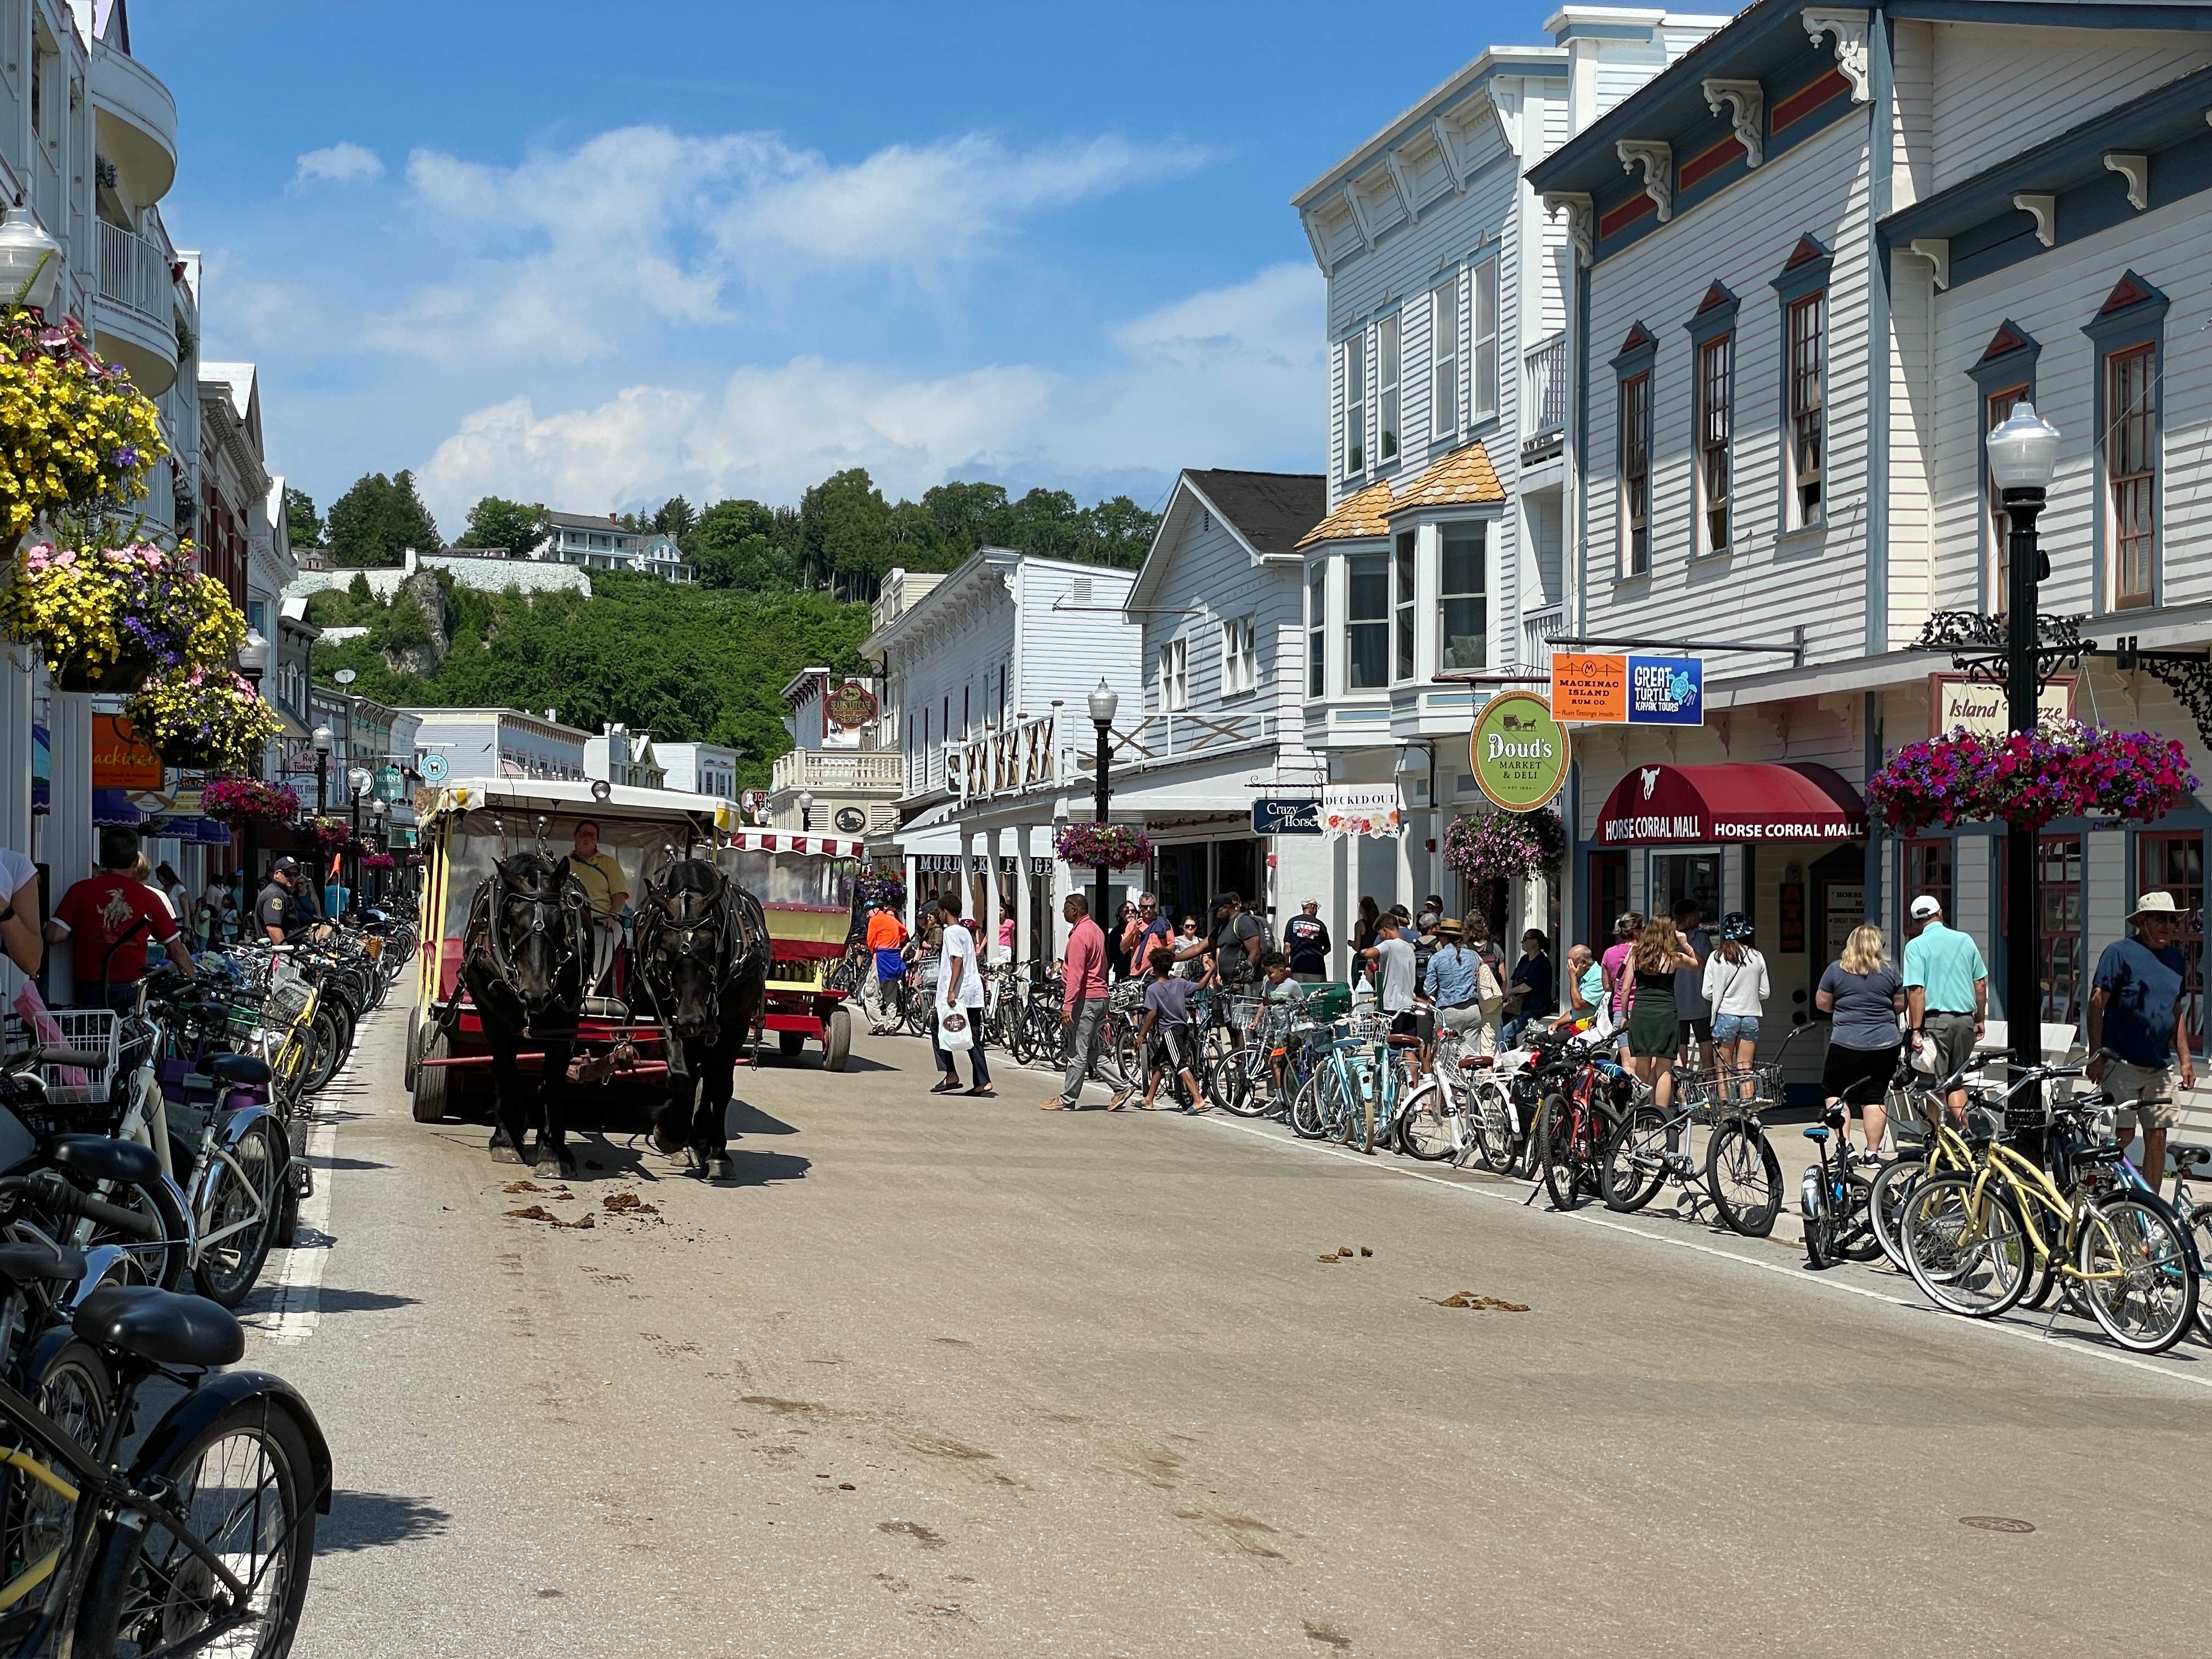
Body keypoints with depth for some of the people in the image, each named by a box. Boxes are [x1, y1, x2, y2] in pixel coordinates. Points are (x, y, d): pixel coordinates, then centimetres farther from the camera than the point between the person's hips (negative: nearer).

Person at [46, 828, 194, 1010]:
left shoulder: (80, 890, 1)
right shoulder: (148, 897, 2)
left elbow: (54, 936, -5)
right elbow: (176, 948, 4)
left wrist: (78, 930, 15)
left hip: (91, 989, 0)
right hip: (132, 989, 0)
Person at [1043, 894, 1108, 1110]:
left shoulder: (1079, 935, -16)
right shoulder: (1096, 930, 15)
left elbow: (1075, 975, -22)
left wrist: (1067, 1006, -23)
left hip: (1085, 998, -10)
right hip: (1099, 996, 10)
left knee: (1077, 1053, -4)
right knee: (1092, 1051, 14)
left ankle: (1067, 1100, 1)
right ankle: (1121, 1086, 10)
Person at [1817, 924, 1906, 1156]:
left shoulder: (1836, 969, -1)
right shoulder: (1889, 971, 2)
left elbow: (1821, 1003, 4)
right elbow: (1901, 1005, 8)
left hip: (1846, 1043, -2)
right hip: (1885, 1043, 2)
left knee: (1834, 1092, 12)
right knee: (1875, 1098, 7)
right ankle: (1873, 1152, 8)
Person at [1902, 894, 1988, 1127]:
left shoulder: (1916, 946, -6)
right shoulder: (1965, 940, 7)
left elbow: (1916, 990, -13)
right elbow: (1981, 984, 11)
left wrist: (1915, 1030, -11)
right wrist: (1980, 1019, 21)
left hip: (1935, 1021, -4)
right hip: (1965, 1019, 4)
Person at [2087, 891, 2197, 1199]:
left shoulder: (2177, 960, 13)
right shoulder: (2120, 952, -5)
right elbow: (2097, 1003, -7)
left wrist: (2185, 1060, 16)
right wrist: (2097, 1054, -12)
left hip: (2161, 1065, 6)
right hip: (2122, 1061, -5)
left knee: (2157, 1138, 4)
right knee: (2123, 1135, -7)